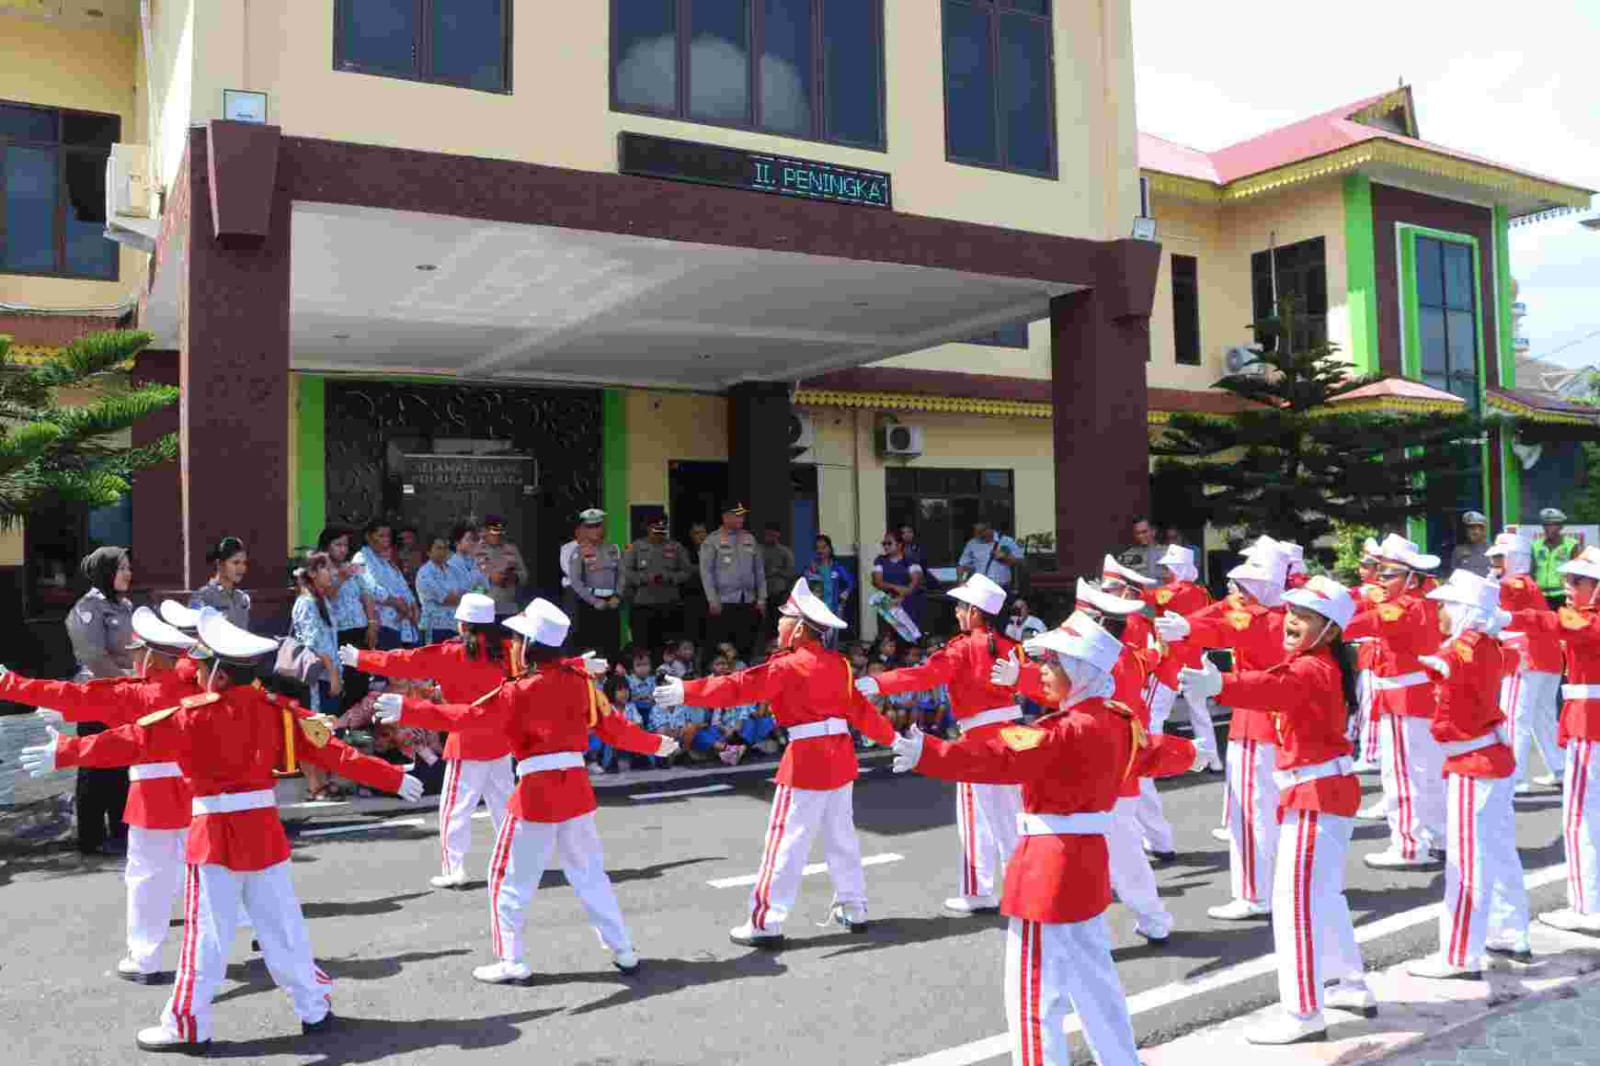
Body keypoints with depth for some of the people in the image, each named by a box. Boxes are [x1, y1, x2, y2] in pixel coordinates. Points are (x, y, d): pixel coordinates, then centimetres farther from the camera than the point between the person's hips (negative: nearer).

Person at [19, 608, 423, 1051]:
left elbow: (130, 742, -16)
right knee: (282, 927, 13)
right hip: (264, 831, 4)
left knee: (206, 935, 5)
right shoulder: (278, 711, -2)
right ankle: (316, 1008, 21)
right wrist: (394, 779, 0)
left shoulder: (193, 715, -12)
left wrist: (63, 752, -11)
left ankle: (186, 1027, 14)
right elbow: (334, 750, -3)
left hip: (215, 834, -4)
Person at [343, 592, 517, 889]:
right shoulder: (503, 650, -2)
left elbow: (407, 662, -10)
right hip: (500, 741, 6)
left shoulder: (452, 653, -14)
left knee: (454, 807, 3)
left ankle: (453, 870, 1)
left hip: (468, 743, -6)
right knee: (503, 802, 15)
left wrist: (360, 658, -3)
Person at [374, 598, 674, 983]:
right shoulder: (580, 680, 2)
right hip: (576, 788, 5)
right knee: (589, 873, 18)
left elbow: (466, 717, -16)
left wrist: (406, 708, -16)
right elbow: (612, 725, 8)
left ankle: (510, 962, 13)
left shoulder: (520, 691, -11)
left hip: (536, 793, -5)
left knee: (508, 878, 10)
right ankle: (623, 951, 22)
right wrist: (655, 744, 23)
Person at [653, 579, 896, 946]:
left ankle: (766, 924, 2)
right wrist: (891, 737, 25)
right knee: (841, 837, 19)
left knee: (785, 843, -2)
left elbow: (739, 687, -18)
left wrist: (687, 691, -19)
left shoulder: (788, 666, -12)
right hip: (841, 757, 8)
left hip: (806, 760, -7)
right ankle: (853, 909, 29)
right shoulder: (837, 664, 8)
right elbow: (860, 708, 13)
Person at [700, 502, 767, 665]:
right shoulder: (712, 541, -1)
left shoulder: (750, 540, 14)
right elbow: (706, 572, -5)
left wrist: (761, 598, 9)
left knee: (746, 649, 5)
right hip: (723, 602, -4)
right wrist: (712, 600, -11)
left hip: (748, 602, 5)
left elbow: (759, 571, 16)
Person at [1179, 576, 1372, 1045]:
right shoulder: (1319, 664, 14)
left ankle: (1303, 1013, -5)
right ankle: (1353, 985, 35)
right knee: (1323, 893, 22)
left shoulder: (1312, 670, -21)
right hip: (1324, 790, 11)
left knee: (1295, 900, -10)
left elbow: (1276, 687, -40)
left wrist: (1220, 685, -58)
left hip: (1317, 794, -11)